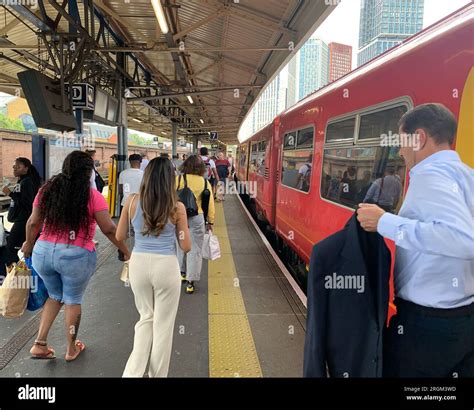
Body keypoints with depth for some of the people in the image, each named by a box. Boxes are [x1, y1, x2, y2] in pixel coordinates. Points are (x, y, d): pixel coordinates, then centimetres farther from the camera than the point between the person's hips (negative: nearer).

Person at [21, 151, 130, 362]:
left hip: (43, 252, 4)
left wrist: (28, 244, 24)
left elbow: (33, 222, 7)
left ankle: (40, 344, 24)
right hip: (76, 256, -4)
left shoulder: (47, 189, 2)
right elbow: (109, 230, -13)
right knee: (73, 300, 17)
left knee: (55, 296, 27)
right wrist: (127, 252, -2)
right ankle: (72, 349, 33)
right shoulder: (92, 195, -11)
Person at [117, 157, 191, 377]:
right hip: (166, 267, -3)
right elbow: (186, 247, -2)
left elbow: (119, 237, 8)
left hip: (138, 264, 3)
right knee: (163, 324, 14)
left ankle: (133, 372, 19)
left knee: (146, 317, 24)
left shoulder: (132, 201, -2)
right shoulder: (177, 207, -8)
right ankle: (157, 374, 29)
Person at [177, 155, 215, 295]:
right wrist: (210, 221, 10)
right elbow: (210, 203, 1)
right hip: (197, 217, -1)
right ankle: (190, 282, 7)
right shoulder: (205, 182, -2)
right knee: (195, 250, 6)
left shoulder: (178, 179, -5)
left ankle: (182, 273, 37)